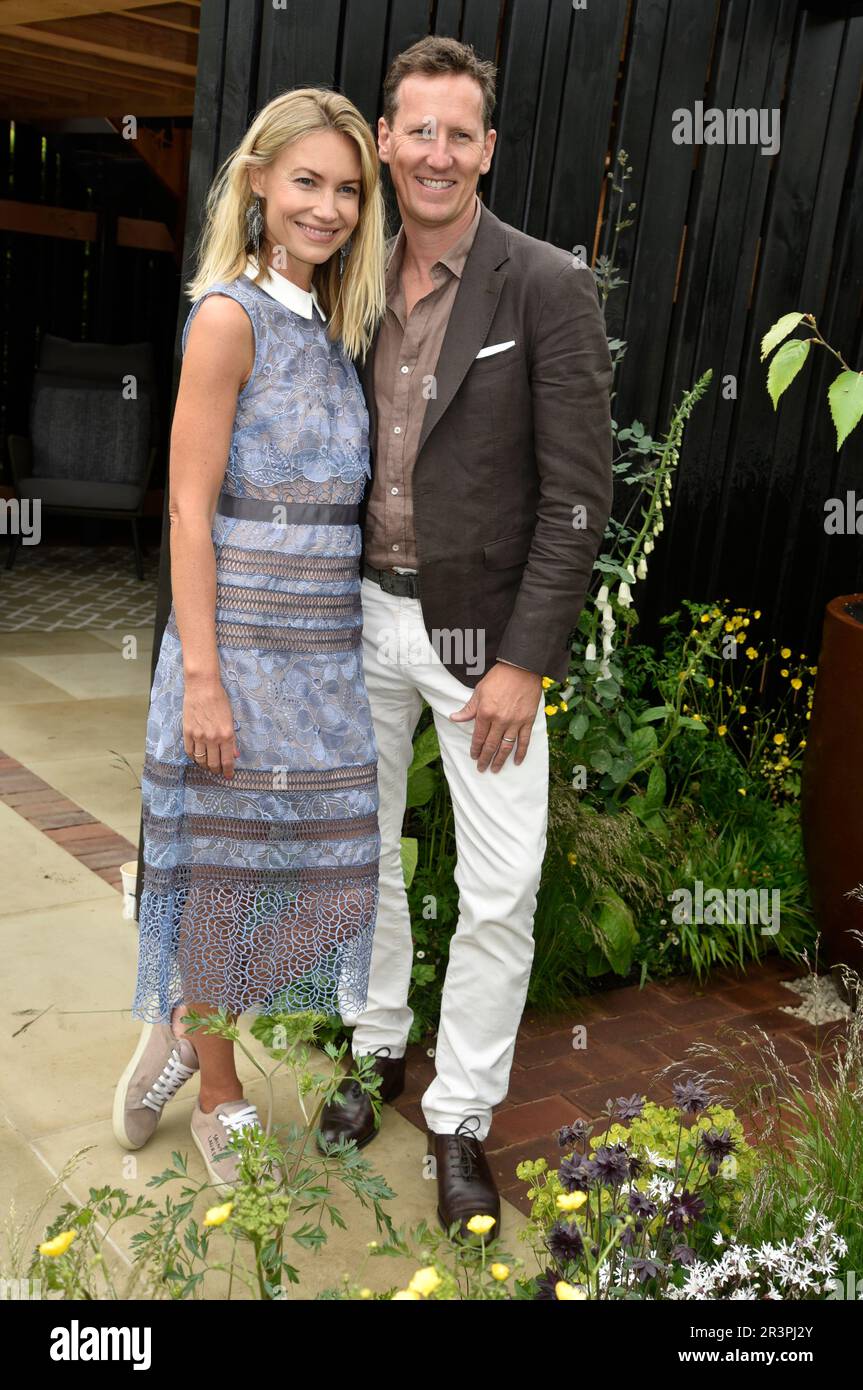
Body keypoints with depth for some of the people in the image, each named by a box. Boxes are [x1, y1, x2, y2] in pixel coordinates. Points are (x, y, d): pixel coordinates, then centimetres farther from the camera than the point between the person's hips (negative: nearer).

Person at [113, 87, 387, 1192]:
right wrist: (203, 677, -17)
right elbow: (191, 508, -14)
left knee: (314, 860, 13)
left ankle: (184, 1028, 37)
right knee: (228, 864, 7)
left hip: (324, 648, 8)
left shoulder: (328, 329, 12)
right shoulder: (229, 315, -11)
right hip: (242, 644, -7)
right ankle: (219, 1102, 27)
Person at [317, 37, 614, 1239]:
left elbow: (576, 495, -12)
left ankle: (461, 1116, 20)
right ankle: (379, 1045, 39)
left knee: (501, 891, 0)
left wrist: (523, 664, -16)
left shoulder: (550, 289, -10)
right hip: (364, 618, 5)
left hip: (485, 632, -4)